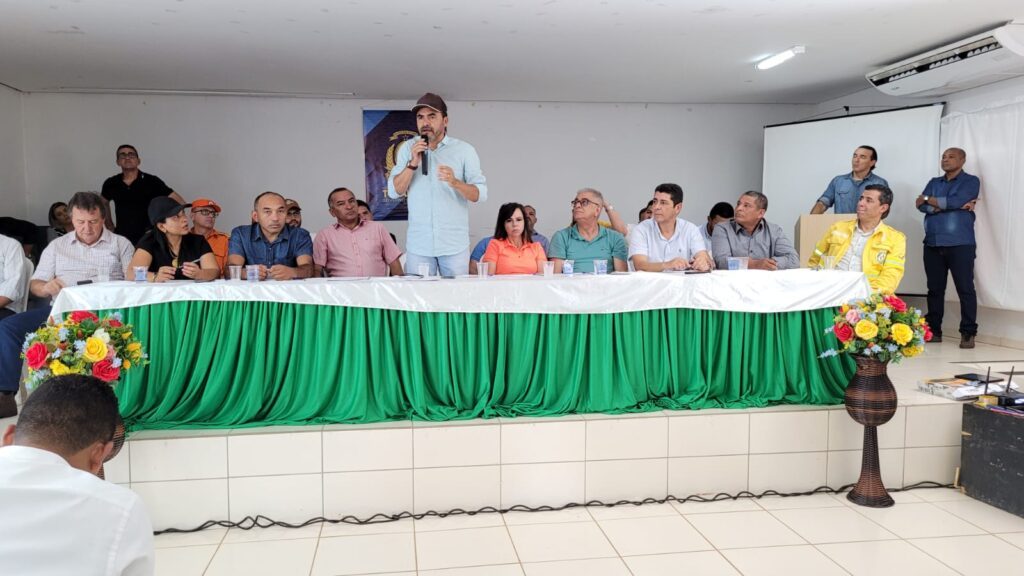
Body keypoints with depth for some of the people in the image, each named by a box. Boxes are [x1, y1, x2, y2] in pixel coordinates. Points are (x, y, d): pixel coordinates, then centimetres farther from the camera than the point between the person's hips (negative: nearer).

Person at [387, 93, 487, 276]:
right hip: (418, 245, 1)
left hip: (455, 245, -1)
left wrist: (455, 182, -22)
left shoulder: (465, 150, 2)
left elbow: (480, 194, -4)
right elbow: (394, 192, 2)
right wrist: (413, 163, -12)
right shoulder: (407, 149, 7)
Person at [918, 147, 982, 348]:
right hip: (933, 244, 4)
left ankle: (968, 333, 1)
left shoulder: (971, 181, 4)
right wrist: (952, 205, -10)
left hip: (960, 244, -4)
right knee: (935, 289, 7)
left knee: (965, 289, -3)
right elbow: (922, 206, 0)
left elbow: (955, 201, -14)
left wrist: (928, 200, -1)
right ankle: (933, 330, 14)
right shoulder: (934, 182, 17)